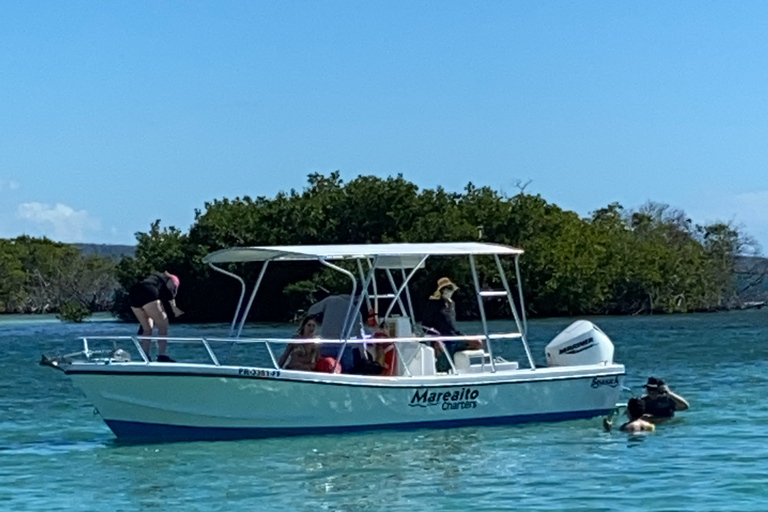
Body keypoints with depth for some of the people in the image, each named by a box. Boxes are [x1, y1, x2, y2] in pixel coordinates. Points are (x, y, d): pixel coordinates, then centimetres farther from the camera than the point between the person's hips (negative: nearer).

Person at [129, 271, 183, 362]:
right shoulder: (172, 279, 23)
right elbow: (168, 290, -2)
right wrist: (174, 308, -3)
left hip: (132, 296, 7)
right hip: (147, 295, -7)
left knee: (147, 329, 16)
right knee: (163, 325, 1)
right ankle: (162, 356, -9)